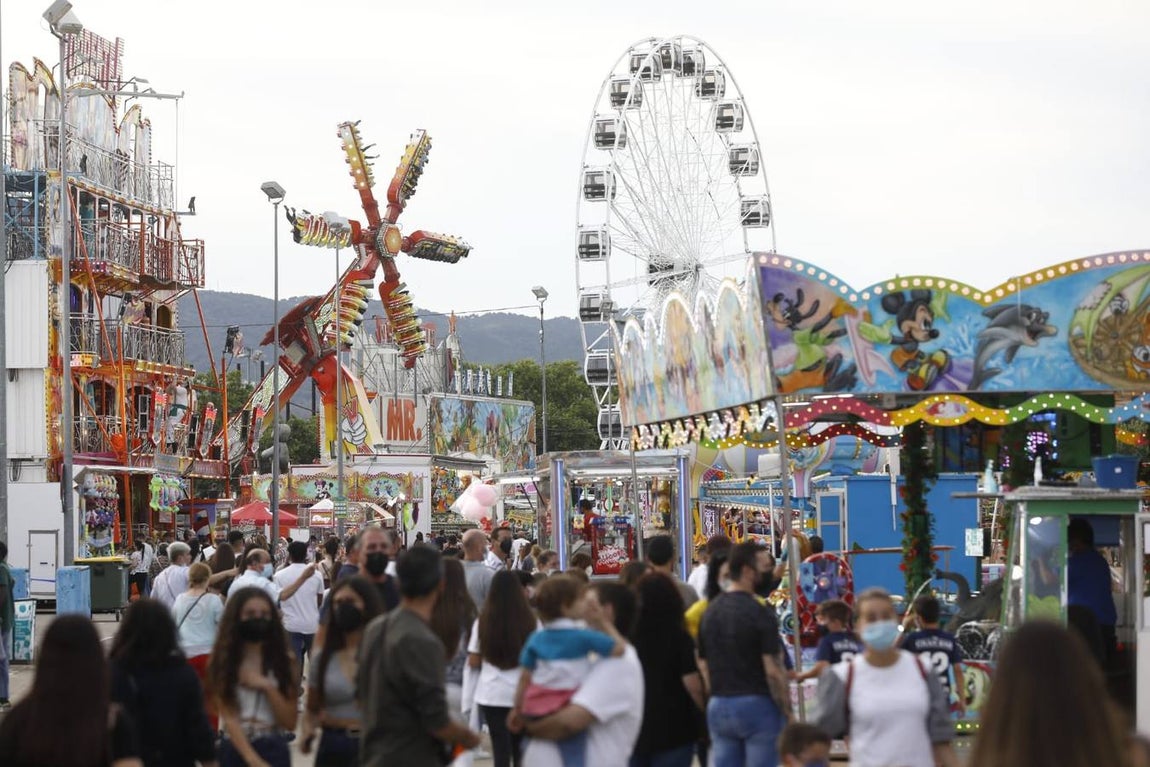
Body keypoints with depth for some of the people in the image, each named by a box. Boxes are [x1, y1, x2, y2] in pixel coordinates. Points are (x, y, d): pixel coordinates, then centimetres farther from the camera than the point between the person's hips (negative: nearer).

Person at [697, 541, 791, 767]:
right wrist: (787, 712, -7)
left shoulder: (709, 613, 8)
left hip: (718, 707, 6)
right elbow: (773, 671, -15)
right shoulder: (760, 614, -13)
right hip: (757, 705, -6)